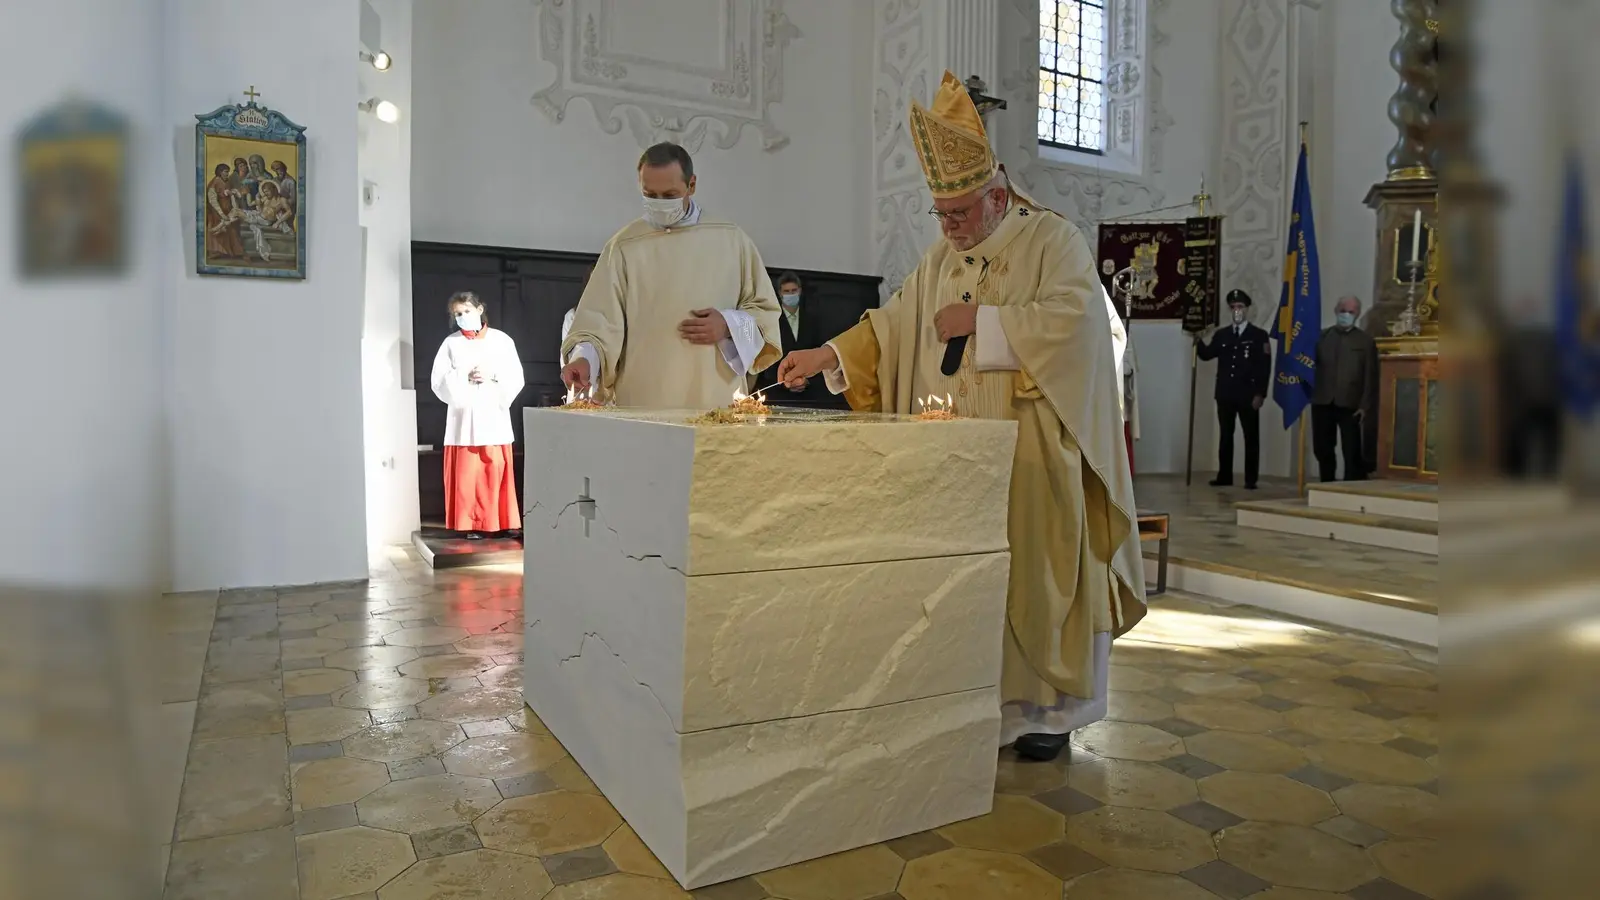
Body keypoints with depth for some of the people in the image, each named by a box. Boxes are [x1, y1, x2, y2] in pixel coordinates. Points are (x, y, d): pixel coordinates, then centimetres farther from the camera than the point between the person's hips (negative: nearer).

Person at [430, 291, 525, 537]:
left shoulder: (502, 340, 6)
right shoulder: (451, 343, 7)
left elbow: (516, 379, 3)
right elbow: (439, 381, 2)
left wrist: (492, 377, -11)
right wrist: (465, 378, -11)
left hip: (495, 418, 0)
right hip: (464, 419, 0)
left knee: (497, 474, 0)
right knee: (468, 475, -2)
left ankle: (502, 522, 8)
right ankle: (474, 524, 5)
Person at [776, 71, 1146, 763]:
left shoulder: (1053, 239, -2)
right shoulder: (941, 257, 16)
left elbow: (1073, 317, -17)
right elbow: (895, 324, 15)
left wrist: (981, 320, -14)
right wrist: (826, 355, 3)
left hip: (1031, 451, -5)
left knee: (1031, 567, -1)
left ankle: (1052, 705, 15)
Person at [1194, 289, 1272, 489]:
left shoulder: (1259, 335, 0)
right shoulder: (1221, 334, 12)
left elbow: (1265, 367, -4)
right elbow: (1207, 355, 2)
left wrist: (1260, 394, -11)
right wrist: (1198, 340, -17)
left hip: (1248, 395, -4)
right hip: (1225, 394, 4)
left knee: (1251, 437, 1)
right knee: (1225, 436, 7)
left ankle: (1250, 479, 6)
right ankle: (1224, 476, 14)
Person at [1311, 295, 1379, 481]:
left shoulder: (1366, 340, 5)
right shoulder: (1321, 337, 10)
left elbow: (1371, 377, 0)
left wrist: (1365, 406, -7)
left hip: (1350, 405, -2)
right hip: (1322, 403, 2)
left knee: (1352, 453, -2)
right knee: (1322, 450, 9)